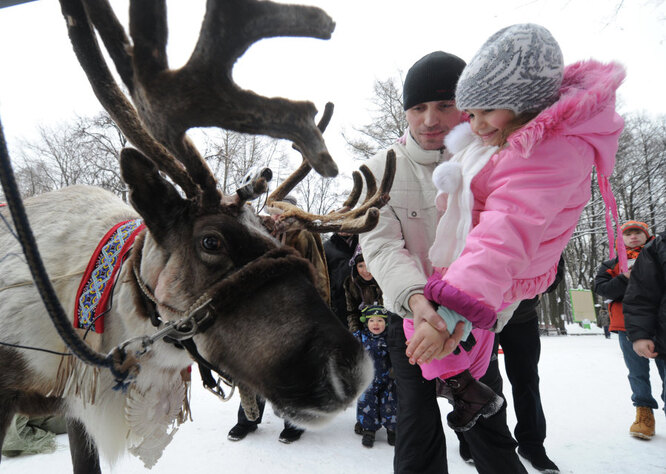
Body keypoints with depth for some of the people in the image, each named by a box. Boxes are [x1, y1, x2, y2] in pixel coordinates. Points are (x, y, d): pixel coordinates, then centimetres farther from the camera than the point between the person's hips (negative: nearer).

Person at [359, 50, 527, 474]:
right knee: (418, 432, 4)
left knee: (488, 425, 10)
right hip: (409, 314, 0)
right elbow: (381, 244, -18)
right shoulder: (381, 171, -8)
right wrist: (414, 296, -36)